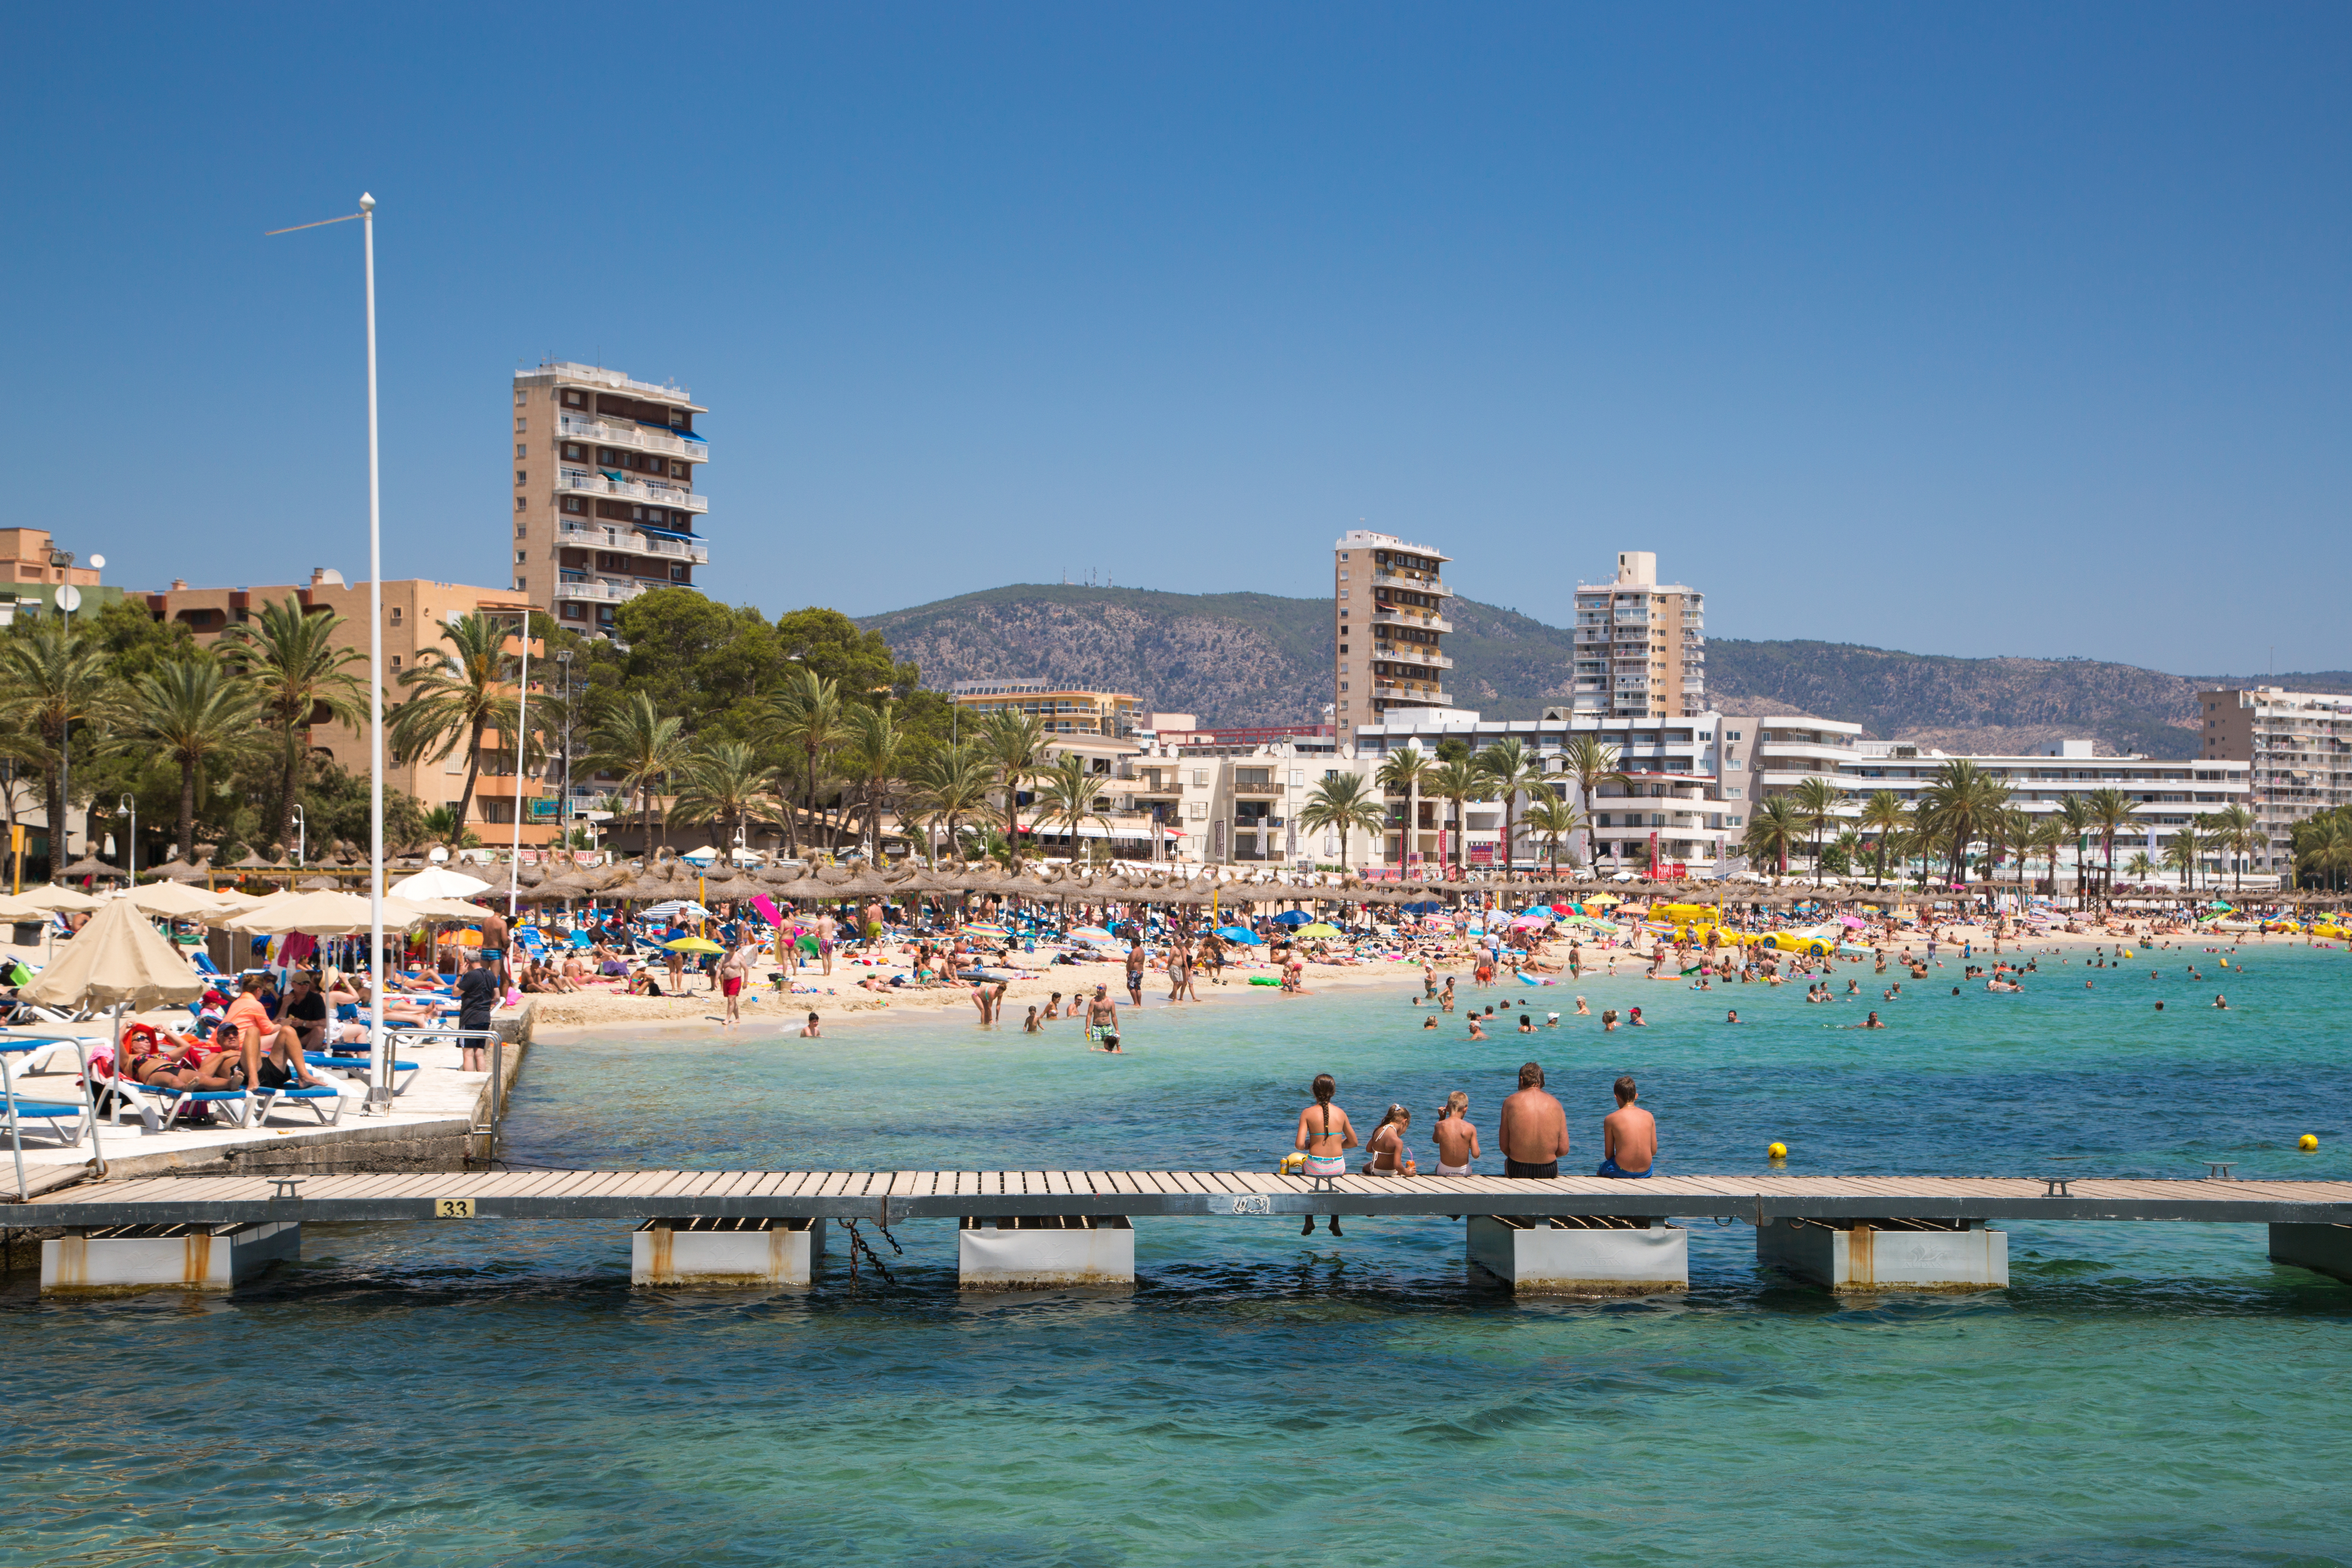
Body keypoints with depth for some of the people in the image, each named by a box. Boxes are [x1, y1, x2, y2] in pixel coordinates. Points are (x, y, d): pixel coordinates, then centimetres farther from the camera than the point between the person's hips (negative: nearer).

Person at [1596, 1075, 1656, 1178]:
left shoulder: (1610, 1119, -7)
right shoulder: (1649, 1116, 2)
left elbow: (1608, 1154, -2)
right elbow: (1654, 1151, 5)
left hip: (1622, 1172, -3)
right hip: (1645, 1172, 3)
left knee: (1599, 1171, 30)